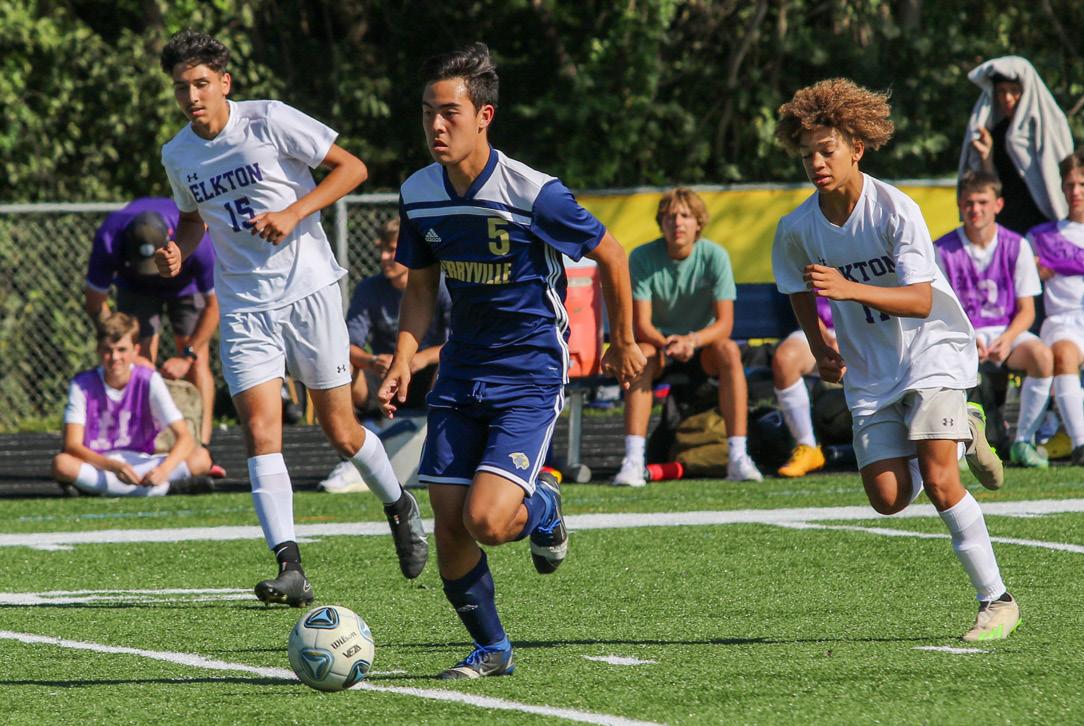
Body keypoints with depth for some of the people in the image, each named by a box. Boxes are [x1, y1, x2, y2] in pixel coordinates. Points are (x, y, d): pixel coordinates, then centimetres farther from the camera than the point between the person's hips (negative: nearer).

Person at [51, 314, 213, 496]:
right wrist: (114, 466, -35)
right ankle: (166, 488, -35)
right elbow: (72, 445, -16)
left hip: (141, 464, 1)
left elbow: (184, 437, -14)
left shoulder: (148, 381, -6)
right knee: (60, 463, -36)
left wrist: (164, 469, -36)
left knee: (201, 457, -24)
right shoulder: (82, 384, -7)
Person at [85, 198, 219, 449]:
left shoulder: (195, 239, -41)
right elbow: (95, 301, -21)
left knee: (198, 362, -15)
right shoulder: (109, 239, -38)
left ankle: (202, 445, -19)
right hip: (135, 286, 1)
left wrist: (187, 356, -28)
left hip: (187, 286, -1)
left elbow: (214, 305, -26)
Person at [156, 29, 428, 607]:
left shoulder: (269, 121, -10)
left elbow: (351, 167, -6)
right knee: (260, 432, -15)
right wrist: (178, 252, 2)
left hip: (308, 291, -3)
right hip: (245, 307, 3)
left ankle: (398, 507, 34)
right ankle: (290, 568, -19)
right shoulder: (177, 156, 5)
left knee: (341, 432, 4)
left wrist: (293, 213, -18)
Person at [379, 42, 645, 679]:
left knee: (485, 522, -20)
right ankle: (491, 649, 19)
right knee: (449, 530, -2)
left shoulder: (534, 195, -19)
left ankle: (541, 505, 16)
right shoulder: (420, 195, -3)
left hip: (530, 373, -5)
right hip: (462, 373, 5)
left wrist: (624, 341, 7)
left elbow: (610, 255, -5)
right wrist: (404, 361, -5)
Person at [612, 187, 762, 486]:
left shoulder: (714, 256, -13)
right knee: (642, 353, -34)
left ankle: (737, 456, -35)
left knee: (728, 350, -32)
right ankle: (633, 460, -43)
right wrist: (666, 344, -40)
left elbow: (724, 324, -18)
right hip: (659, 340, 0)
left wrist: (692, 341, -39)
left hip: (703, 344, 0)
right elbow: (641, 325, -17)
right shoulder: (642, 258, -13)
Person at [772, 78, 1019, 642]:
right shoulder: (797, 229, -7)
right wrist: (821, 348, 1)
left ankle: (996, 600, -6)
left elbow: (921, 300, -24)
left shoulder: (895, 210, -19)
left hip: (932, 352, -4)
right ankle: (960, 434, 25)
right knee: (889, 498, -6)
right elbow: (798, 288, 15)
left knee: (938, 481, -19)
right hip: (868, 372, 5)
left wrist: (850, 288, -37)